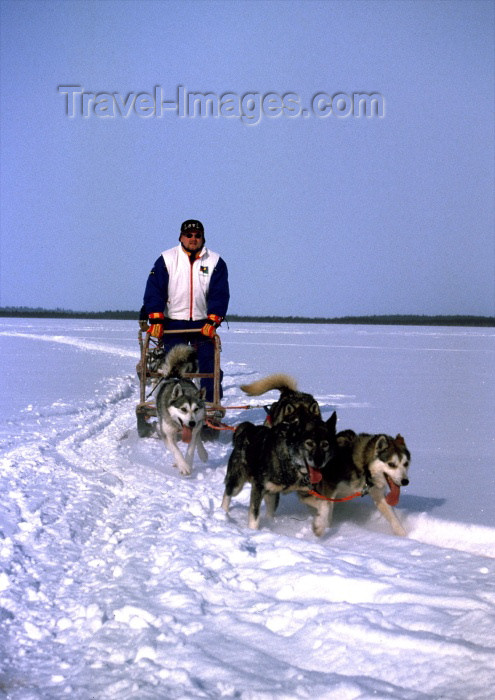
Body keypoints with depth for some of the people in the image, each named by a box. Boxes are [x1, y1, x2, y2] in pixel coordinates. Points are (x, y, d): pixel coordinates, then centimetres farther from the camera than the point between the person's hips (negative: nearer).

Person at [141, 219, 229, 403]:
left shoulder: (215, 262, 3)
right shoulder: (166, 259, 2)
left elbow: (219, 295, -2)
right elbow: (154, 291, -2)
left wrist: (212, 322, -15)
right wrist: (156, 320, -13)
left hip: (204, 323, 0)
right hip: (173, 323, 0)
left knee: (208, 368, -3)